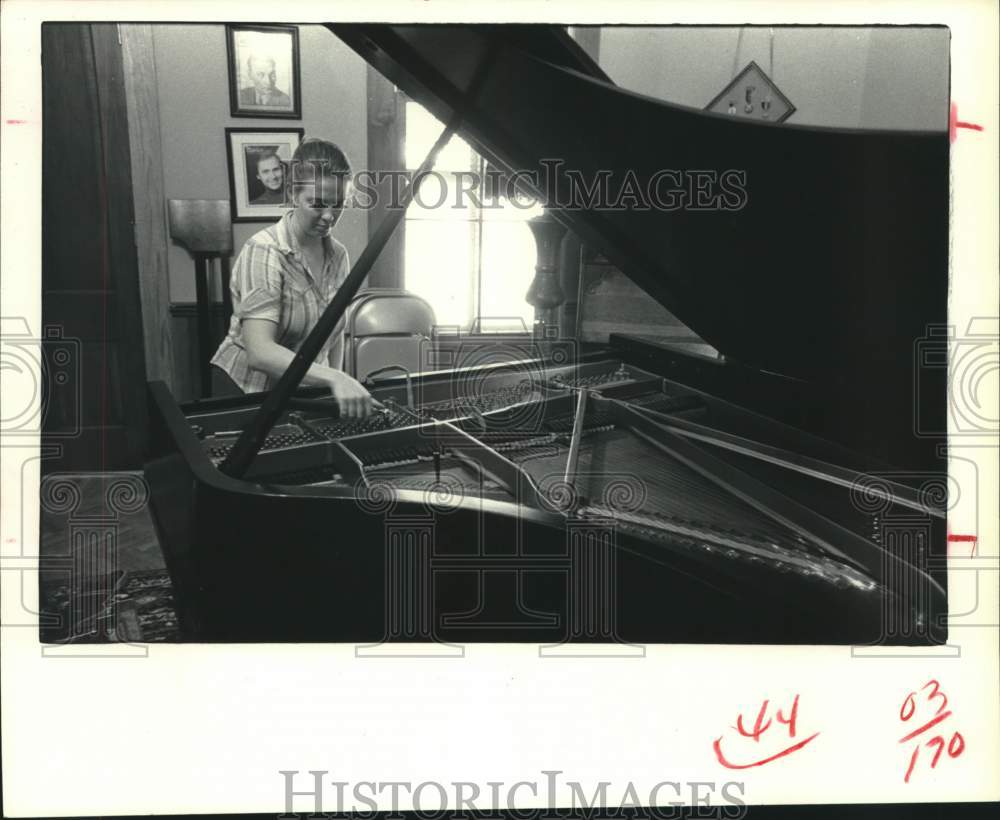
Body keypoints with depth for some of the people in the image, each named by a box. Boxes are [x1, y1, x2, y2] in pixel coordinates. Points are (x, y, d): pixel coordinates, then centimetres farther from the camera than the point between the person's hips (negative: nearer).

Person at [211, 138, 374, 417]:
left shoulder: (338, 255, 4)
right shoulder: (263, 252, -16)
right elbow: (259, 352, -27)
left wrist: (338, 388, 5)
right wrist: (332, 379, -38)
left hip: (305, 395, 5)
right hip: (246, 394, -5)